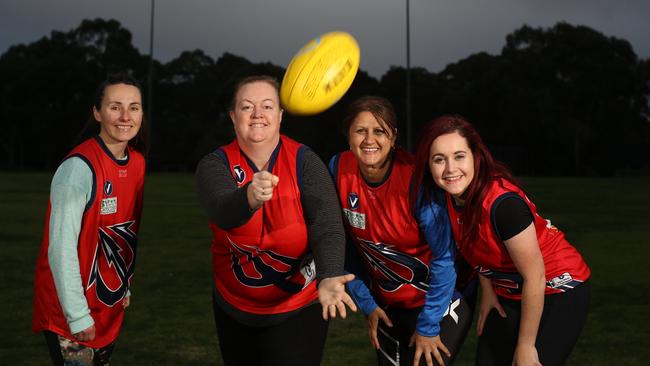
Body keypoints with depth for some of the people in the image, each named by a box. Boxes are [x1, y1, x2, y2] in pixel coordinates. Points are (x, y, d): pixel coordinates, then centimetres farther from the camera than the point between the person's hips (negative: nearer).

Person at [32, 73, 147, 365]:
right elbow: (61, 248, -22)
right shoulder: (79, 168, -22)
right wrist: (78, 315, -20)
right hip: (70, 311, -7)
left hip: (112, 305, 7)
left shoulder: (137, 162, 1)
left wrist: (125, 286, 13)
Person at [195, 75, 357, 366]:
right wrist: (250, 197, -57)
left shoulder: (305, 162, -14)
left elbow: (328, 227, -24)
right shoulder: (214, 165, -12)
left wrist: (328, 277, -44)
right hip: (233, 308, 2)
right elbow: (222, 212, -33)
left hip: (298, 310, -2)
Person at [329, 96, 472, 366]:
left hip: (438, 301, -5)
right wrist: (366, 303, 1)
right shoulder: (339, 169, -12)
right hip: (386, 303, 5)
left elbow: (444, 257, -21)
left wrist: (428, 326, -17)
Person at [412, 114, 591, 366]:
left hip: (558, 292, -6)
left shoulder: (503, 202, -32)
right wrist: (487, 290, 2)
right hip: (509, 294, 7)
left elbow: (535, 277, -25)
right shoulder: (450, 196, -10)